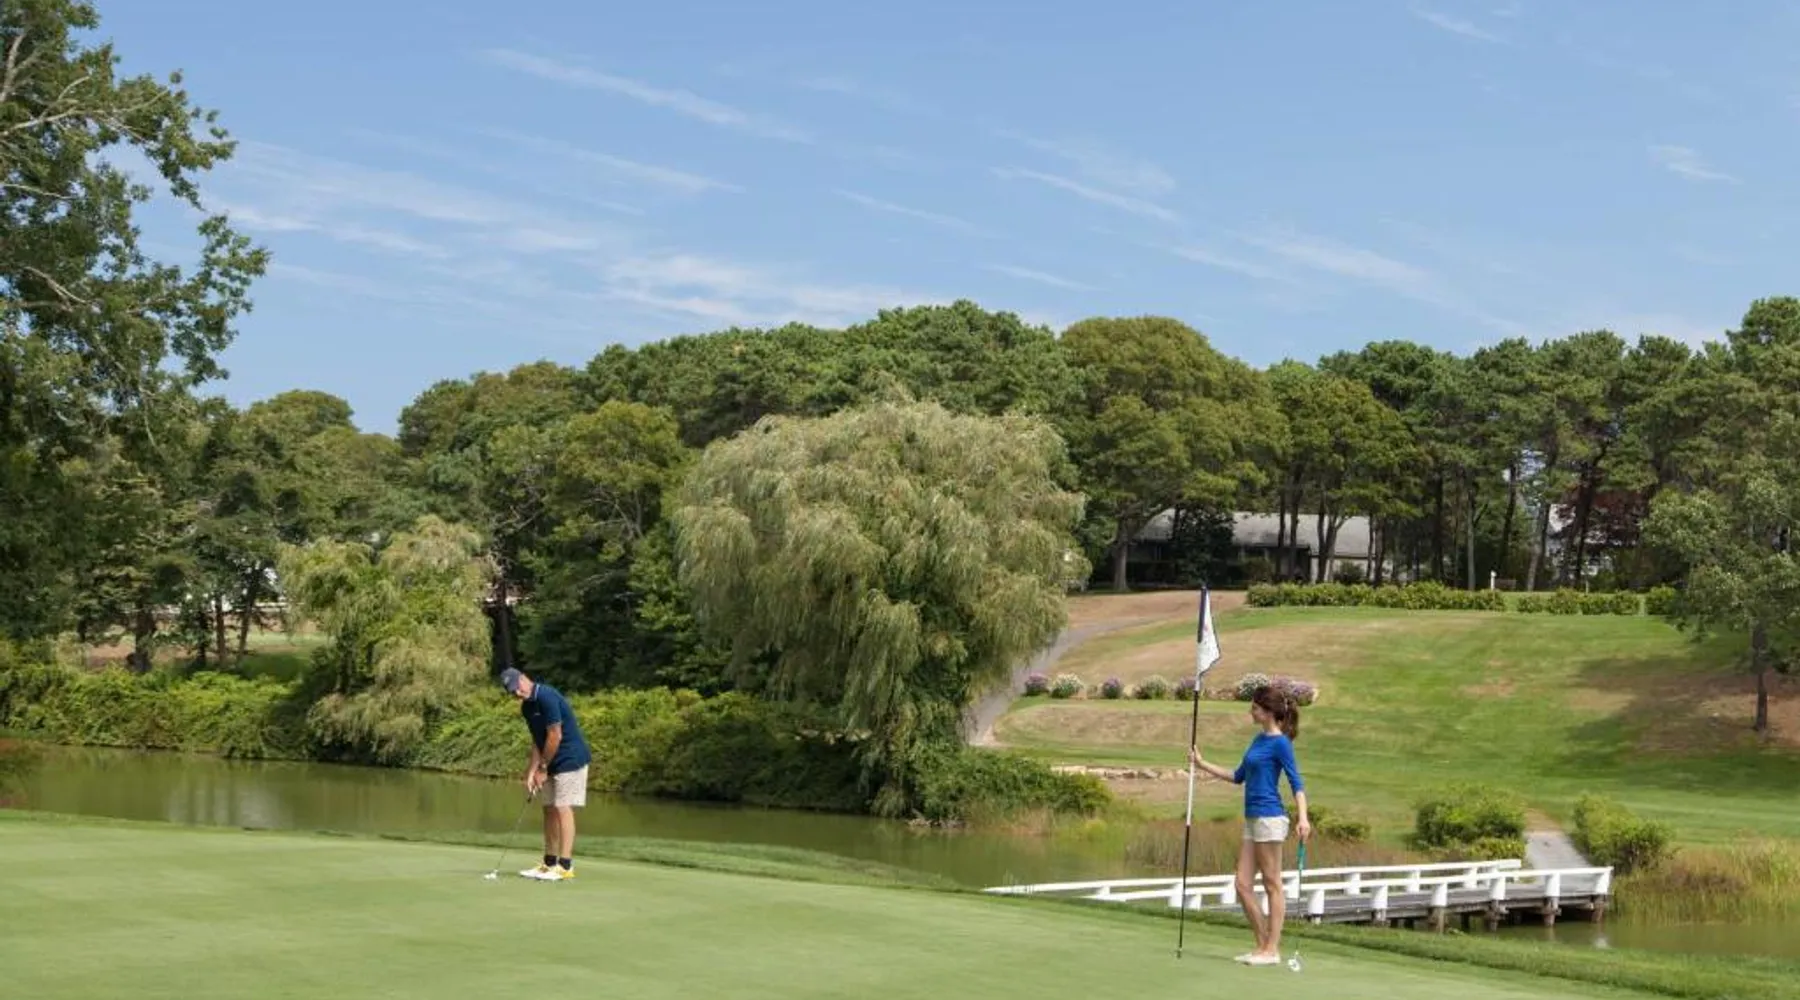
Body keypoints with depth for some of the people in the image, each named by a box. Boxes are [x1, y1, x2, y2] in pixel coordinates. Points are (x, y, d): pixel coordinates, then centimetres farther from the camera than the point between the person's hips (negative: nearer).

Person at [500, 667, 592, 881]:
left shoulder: (547, 697, -20)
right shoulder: (526, 707, 9)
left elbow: (555, 737, -20)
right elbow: (537, 741, 12)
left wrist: (542, 768, -12)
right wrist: (531, 772, 2)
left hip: (570, 759, -9)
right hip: (554, 764, 9)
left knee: (563, 808, -11)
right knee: (550, 809, 10)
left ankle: (565, 866, -10)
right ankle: (549, 863, 16)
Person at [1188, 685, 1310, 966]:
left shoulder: (1280, 743, -9)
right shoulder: (1259, 739, 16)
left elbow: (1296, 782, -15)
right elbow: (1238, 776, 25)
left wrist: (1303, 817, -27)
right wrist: (1202, 764, 25)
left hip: (1269, 819, -9)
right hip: (1252, 819, 9)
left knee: (1273, 885, -2)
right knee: (1243, 885, 7)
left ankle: (1272, 950, 3)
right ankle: (1263, 945, 12)